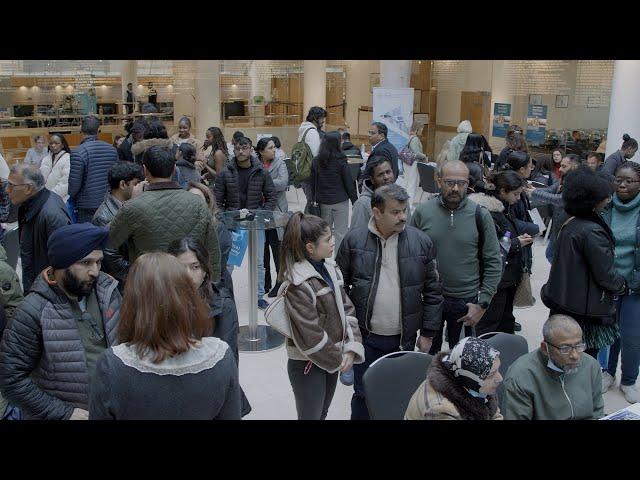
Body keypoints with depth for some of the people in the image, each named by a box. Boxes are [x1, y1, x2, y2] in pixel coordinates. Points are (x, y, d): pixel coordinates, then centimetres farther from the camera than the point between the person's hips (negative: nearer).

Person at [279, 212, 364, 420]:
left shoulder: (331, 269, 1)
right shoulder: (298, 285, -23)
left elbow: (347, 309, 3)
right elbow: (309, 335, -21)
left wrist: (352, 348, -8)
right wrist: (337, 360, -10)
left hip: (333, 360, 7)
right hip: (308, 365, -7)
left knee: (322, 413, 20)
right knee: (310, 415, 6)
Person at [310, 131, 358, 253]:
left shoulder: (316, 161, 2)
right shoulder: (340, 161, -12)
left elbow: (313, 183, 8)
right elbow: (349, 183, -8)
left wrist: (314, 199, 16)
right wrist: (355, 200, 1)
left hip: (323, 201, 5)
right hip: (340, 201, -5)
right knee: (341, 232, 1)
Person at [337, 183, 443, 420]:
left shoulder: (421, 242, -6)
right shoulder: (353, 240, -7)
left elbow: (433, 291, 0)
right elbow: (340, 285, -1)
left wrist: (428, 333, 2)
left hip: (404, 338, 1)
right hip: (365, 337, -1)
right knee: (363, 395, 11)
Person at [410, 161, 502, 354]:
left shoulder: (479, 215, -7)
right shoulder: (423, 212, -5)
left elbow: (494, 263, -3)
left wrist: (482, 304, -6)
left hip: (467, 301, -1)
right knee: (429, 355, 18)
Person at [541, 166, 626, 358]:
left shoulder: (569, 223, 6)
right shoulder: (591, 231, -21)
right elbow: (606, 275, -17)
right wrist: (623, 285, 5)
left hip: (563, 303, 9)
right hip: (586, 310, -9)